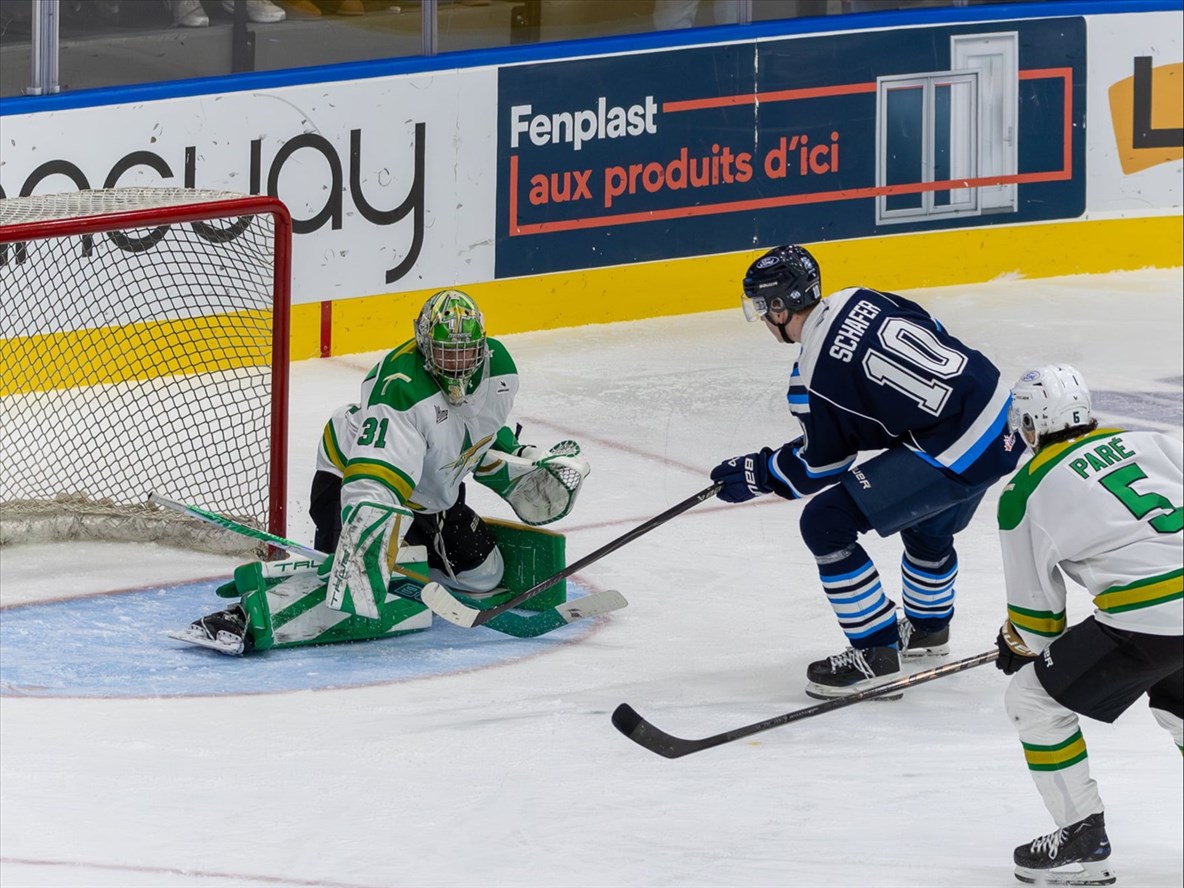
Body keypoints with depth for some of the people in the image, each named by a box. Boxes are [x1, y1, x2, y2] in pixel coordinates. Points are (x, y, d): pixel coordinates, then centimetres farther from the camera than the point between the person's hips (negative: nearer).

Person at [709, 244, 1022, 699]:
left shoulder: (813, 380, -13)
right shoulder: (860, 300, 6)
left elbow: (819, 469, -1)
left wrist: (757, 474, 15)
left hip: (955, 455, -9)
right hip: (998, 409, 9)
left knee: (826, 523, -3)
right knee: (927, 522, 36)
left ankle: (875, 653, 2)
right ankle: (928, 626, 58)